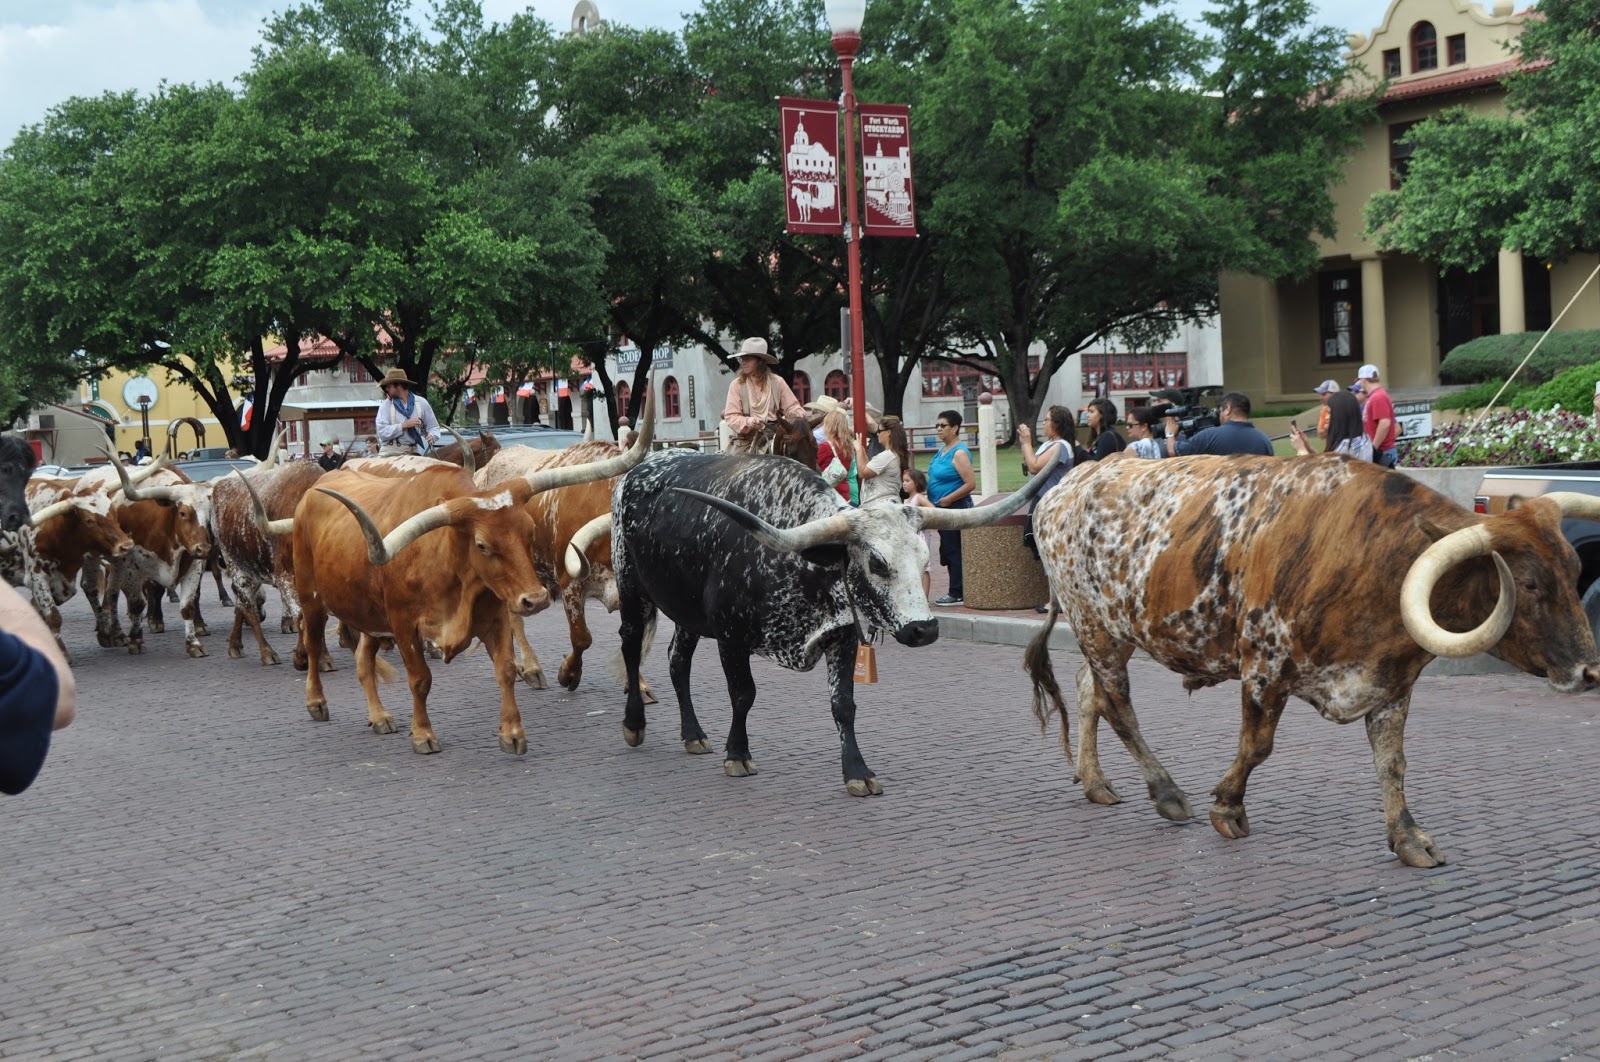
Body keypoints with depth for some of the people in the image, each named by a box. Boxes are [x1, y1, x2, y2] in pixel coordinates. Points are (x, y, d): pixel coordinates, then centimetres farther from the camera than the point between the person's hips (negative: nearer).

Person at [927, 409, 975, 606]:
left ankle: (957, 594, -2)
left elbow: (970, 483, -21)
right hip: (942, 508, 10)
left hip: (955, 508, -10)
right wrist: (936, 501, 14)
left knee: (952, 550, -7)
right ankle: (957, 592, 18)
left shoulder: (959, 453, -15)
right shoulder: (942, 449, 13)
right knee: (948, 551, 12)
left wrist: (947, 499, -19)